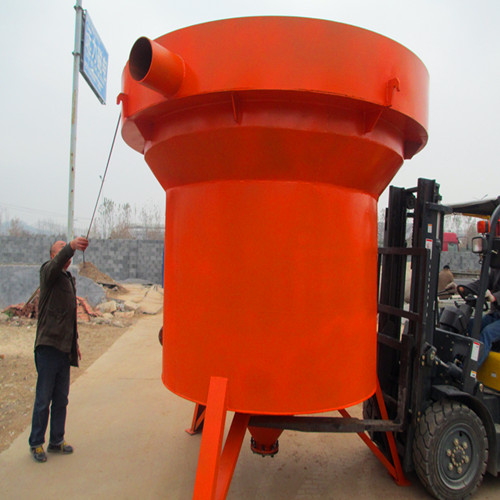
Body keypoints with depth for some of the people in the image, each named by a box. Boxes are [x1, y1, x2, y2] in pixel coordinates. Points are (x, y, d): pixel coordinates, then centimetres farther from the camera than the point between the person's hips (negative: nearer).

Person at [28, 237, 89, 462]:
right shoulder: (47, 271, -4)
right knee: (43, 399, 2)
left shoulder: (69, 278, 19)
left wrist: (75, 342, 22)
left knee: (61, 399, 13)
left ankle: (56, 441, 25)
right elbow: (56, 264, -31)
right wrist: (71, 246, -50)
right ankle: (36, 443, 18)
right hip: (48, 346, -7)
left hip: (64, 349, 7)